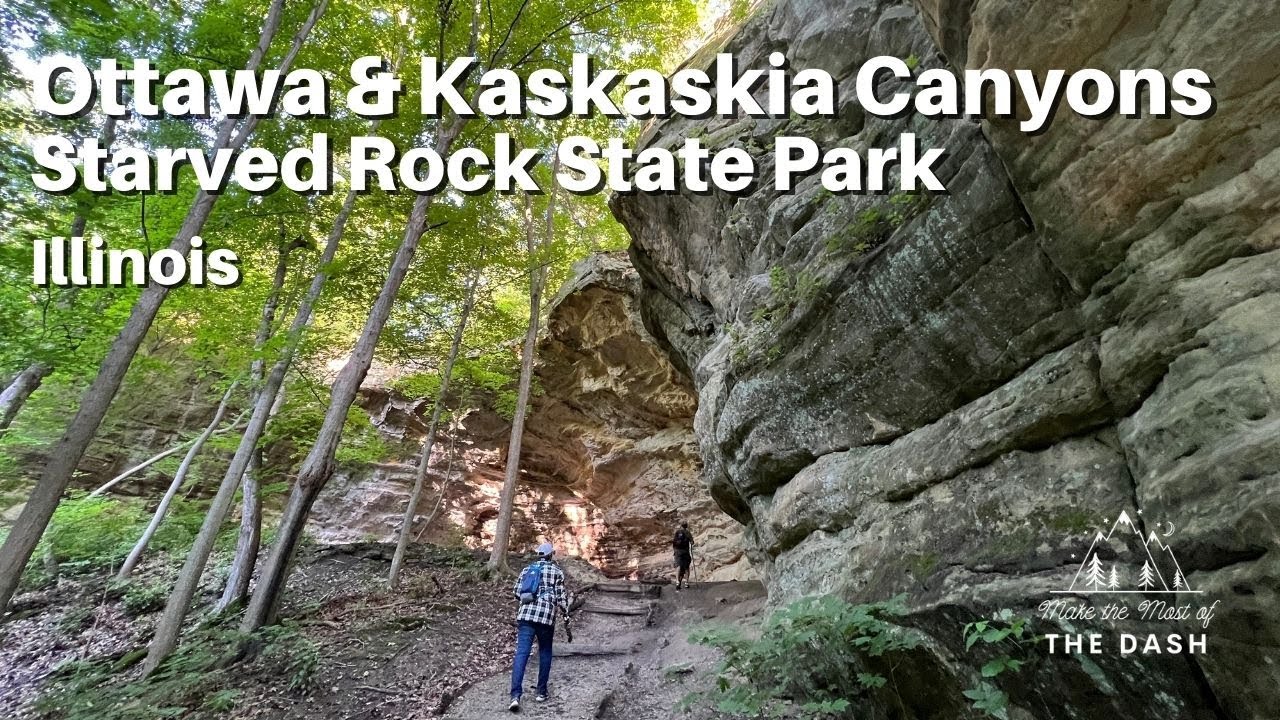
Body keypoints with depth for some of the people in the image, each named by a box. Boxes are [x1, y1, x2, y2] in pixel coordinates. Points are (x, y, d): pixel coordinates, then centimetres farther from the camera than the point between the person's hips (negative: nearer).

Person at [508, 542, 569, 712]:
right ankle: (541, 692, 20)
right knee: (545, 653, 15)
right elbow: (561, 596, 2)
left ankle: (515, 695, -14)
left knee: (521, 653, -4)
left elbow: (517, 591, 15)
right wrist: (565, 611, 16)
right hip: (546, 616, -2)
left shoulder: (527, 569, 16)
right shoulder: (557, 571, 6)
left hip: (525, 615, 2)